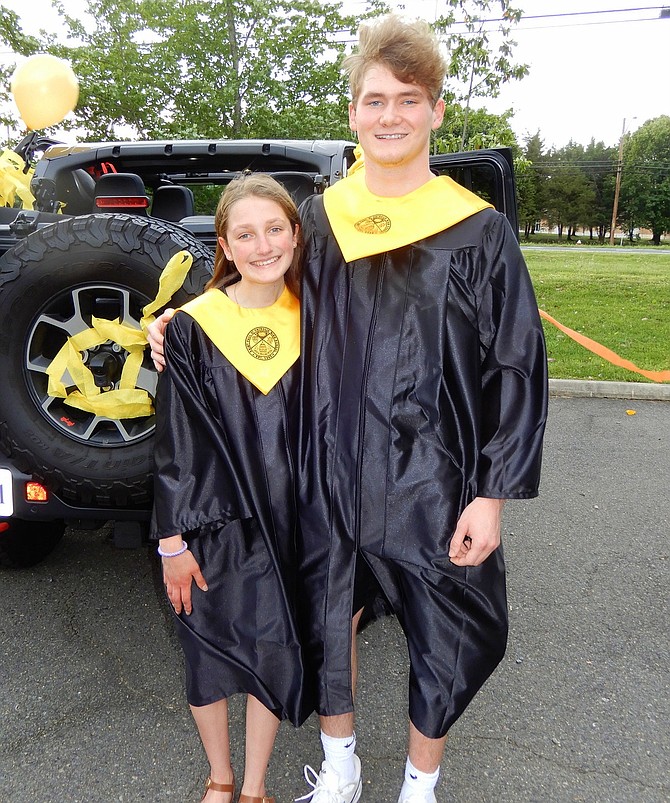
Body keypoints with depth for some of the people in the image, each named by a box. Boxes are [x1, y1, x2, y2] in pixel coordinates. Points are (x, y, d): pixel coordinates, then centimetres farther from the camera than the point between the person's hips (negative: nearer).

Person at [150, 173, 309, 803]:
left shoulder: (308, 320, -2)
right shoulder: (192, 327, -10)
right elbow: (175, 443, -8)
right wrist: (172, 539, -7)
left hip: (285, 524, 2)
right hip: (210, 520, -1)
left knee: (274, 654, 12)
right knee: (208, 651, 15)